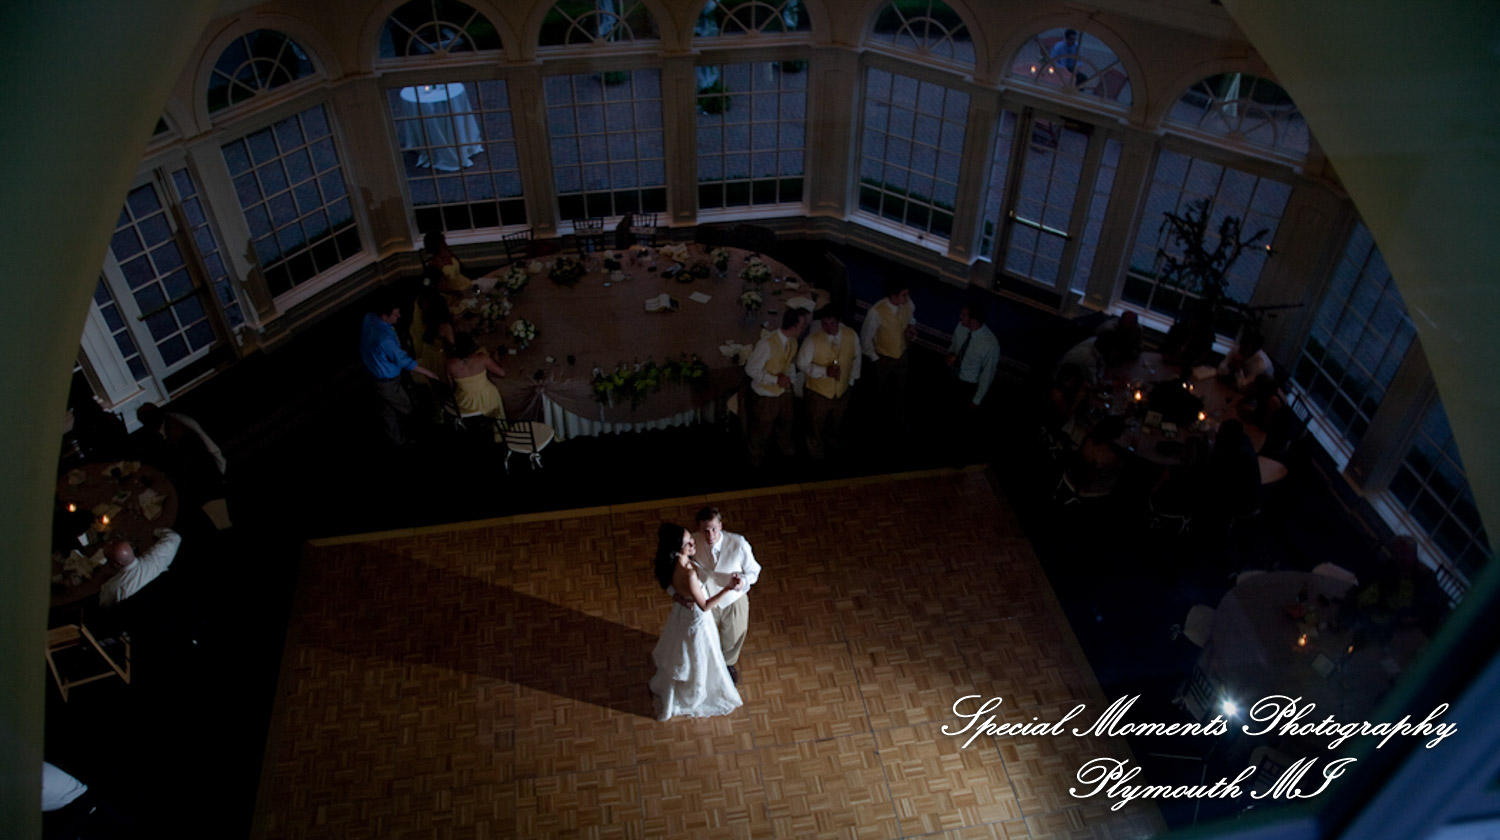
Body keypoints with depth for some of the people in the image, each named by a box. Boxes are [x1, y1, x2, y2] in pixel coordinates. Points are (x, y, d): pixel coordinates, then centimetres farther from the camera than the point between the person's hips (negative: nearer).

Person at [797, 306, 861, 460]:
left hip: (842, 391, 3)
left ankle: (832, 447, 59)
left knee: (835, 424, 29)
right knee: (816, 426, 19)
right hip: (819, 392, -3)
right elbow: (802, 364, -17)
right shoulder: (812, 340, -27)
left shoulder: (851, 335, -17)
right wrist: (825, 371, -30)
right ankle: (816, 455, 46)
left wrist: (852, 379, 7)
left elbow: (856, 358, 2)